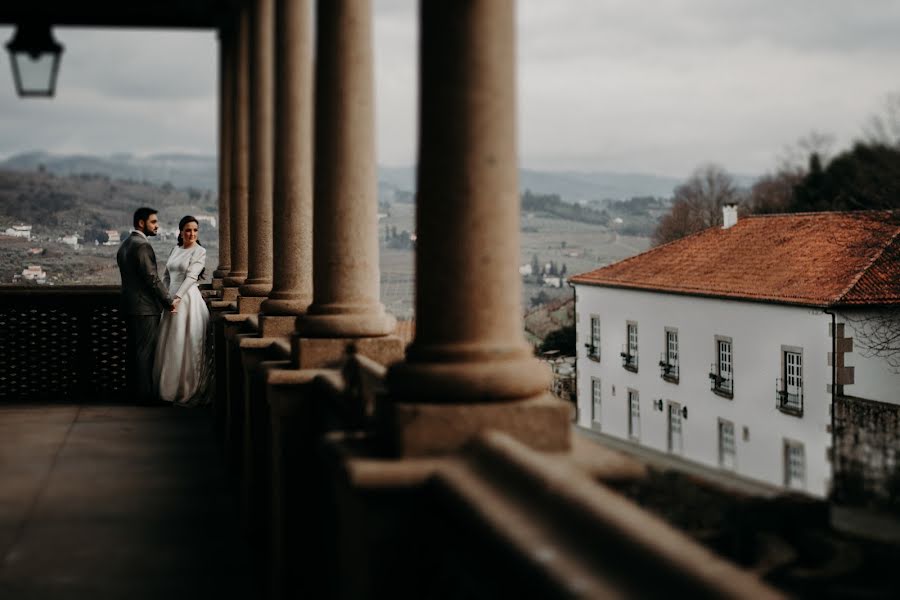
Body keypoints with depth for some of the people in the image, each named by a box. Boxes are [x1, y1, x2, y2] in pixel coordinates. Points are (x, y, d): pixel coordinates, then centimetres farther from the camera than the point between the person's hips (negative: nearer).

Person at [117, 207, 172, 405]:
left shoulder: (125, 244, 14)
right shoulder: (142, 246, -17)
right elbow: (152, 278, -19)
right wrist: (168, 301, -11)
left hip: (129, 305, 10)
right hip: (145, 307, -10)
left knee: (133, 349, 13)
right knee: (145, 351, -6)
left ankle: (133, 389, 19)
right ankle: (144, 393, -3)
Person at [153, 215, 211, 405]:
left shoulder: (200, 251, -5)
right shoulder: (175, 250, 14)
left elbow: (191, 276, -15)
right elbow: (167, 276, 17)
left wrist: (177, 297, -24)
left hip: (188, 300, -6)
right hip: (172, 300, 7)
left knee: (186, 346, -5)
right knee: (170, 346, 8)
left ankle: (189, 392, 2)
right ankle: (170, 389, 16)